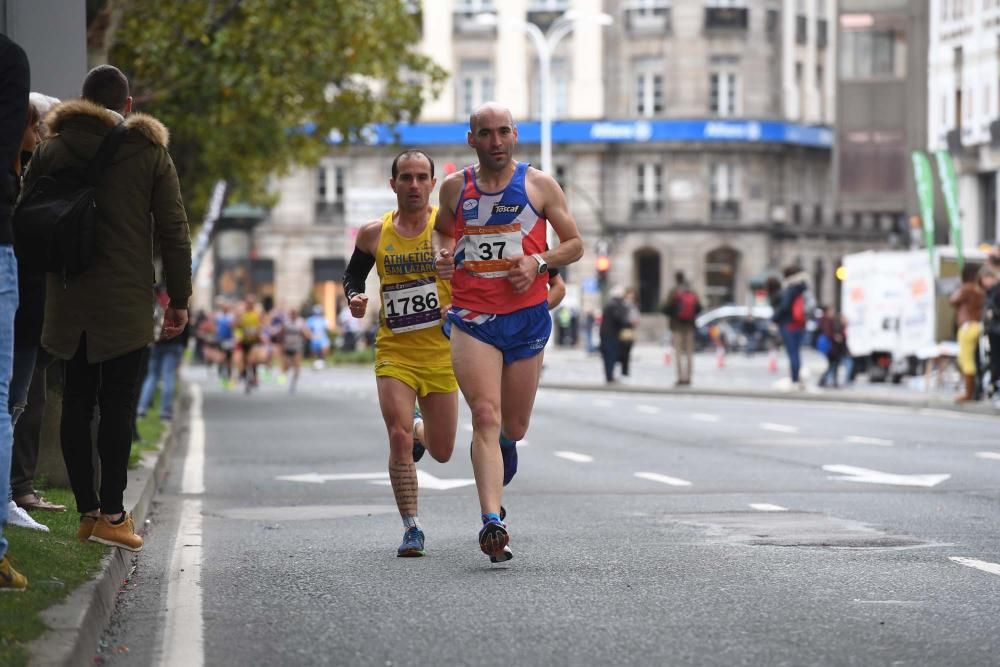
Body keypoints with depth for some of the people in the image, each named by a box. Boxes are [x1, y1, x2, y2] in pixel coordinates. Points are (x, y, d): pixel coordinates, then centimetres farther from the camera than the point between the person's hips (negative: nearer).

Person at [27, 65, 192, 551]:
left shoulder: (52, 150, 5)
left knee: (76, 401, 8)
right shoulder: (151, 153, 2)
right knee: (117, 403, -2)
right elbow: (173, 232, 0)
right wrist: (179, 299, 5)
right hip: (126, 301, -2)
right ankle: (112, 514, -7)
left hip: (69, 299, 2)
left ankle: (88, 511, 8)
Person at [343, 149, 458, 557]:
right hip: (394, 351, 0)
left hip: (441, 351, 0)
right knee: (399, 437, -16)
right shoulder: (373, 234, 0)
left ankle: (421, 428, 45)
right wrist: (354, 298, -6)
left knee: (441, 452, 8)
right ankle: (411, 528, -6)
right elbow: (352, 275, 16)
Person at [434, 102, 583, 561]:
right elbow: (439, 234, 23)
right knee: (486, 417, -17)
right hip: (472, 318, -1)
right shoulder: (454, 188, 6)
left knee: (514, 427, 10)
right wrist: (443, 259, 0)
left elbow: (574, 244, 8)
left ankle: (504, 444, 48)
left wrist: (538, 262, -12)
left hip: (527, 316, 1)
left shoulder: (540, 186, 3)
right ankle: (492, 523, -24)